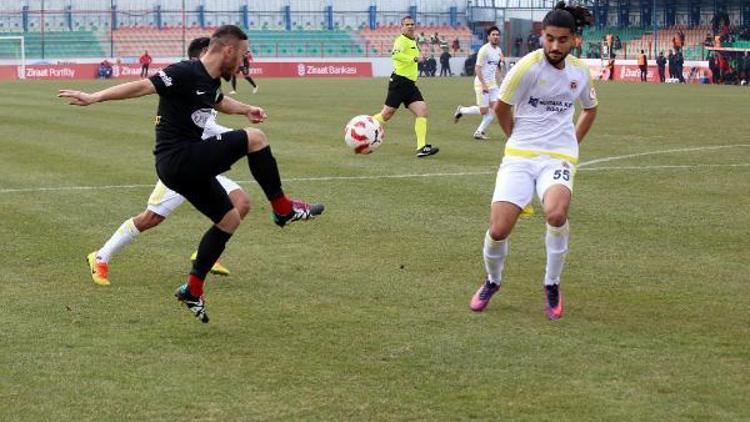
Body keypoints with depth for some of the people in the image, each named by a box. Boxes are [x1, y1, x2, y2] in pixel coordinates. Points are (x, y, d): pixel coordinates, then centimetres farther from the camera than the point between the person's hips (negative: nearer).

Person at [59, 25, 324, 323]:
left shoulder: (212, 82, 13)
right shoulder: (185, 74, -16)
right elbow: (141, 86, -25)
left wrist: (245, 110, 37)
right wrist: (94, 98, -32)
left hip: (190, 164, 10)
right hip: (178, 159, -10)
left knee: (229, 220, 15)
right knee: (254, 139, -13)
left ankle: (192, 290, 17)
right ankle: (283, 208, 0)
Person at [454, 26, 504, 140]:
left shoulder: (498, 50, 10)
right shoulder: (484, 50, -14)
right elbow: (477, 68, -17)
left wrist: (498, 82, 16)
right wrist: (483, 84, -23)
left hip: (492, 84, 7)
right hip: (482, 84, -7)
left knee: (494, 108, -4)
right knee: (484, 111, -6)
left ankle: (479, 131, 4)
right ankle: (461, 110, 19)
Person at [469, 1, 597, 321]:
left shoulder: (580, 72, 3)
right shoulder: (528, 67, -10)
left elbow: (590, 109, 25)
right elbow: (501, 108, 4)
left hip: (559, 157, 1)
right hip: (519, 156, -1)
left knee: (556, 213, -31)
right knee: (498, 229, -12)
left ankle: (552, 286, -7)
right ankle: (492, 281, 23)